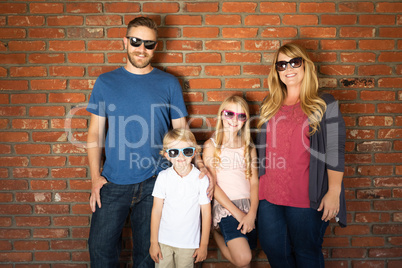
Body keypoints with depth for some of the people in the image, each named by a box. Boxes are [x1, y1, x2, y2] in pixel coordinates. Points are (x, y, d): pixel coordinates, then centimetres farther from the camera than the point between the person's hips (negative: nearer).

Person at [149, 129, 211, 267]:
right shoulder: (163, 177, -6)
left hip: (188, 244, -1)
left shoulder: (201, 179, -10)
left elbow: (206, 213, -4)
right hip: (163, 240, 1)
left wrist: (204, 245, 1)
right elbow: (156, 210, -2)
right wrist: (154, 242, 0)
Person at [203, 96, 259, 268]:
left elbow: (254, 182, 5)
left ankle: (219, 233, 30)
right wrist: (237, 213, -10)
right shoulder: (211, 145, 2)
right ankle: (216, 233, 9)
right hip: (225, 207, -4)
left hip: (250, 207, 4)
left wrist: (252, 214, -11)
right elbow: (212, 184, -4)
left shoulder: (249, 147, 12)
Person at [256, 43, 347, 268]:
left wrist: (334, 192, -14)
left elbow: (335, 151, -9)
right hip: (269, 194, 5)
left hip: (306, 197, -5)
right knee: (273, 249, 16)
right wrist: (258, 183, 15)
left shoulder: (325, 105, -5)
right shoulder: (270, 105, 10)